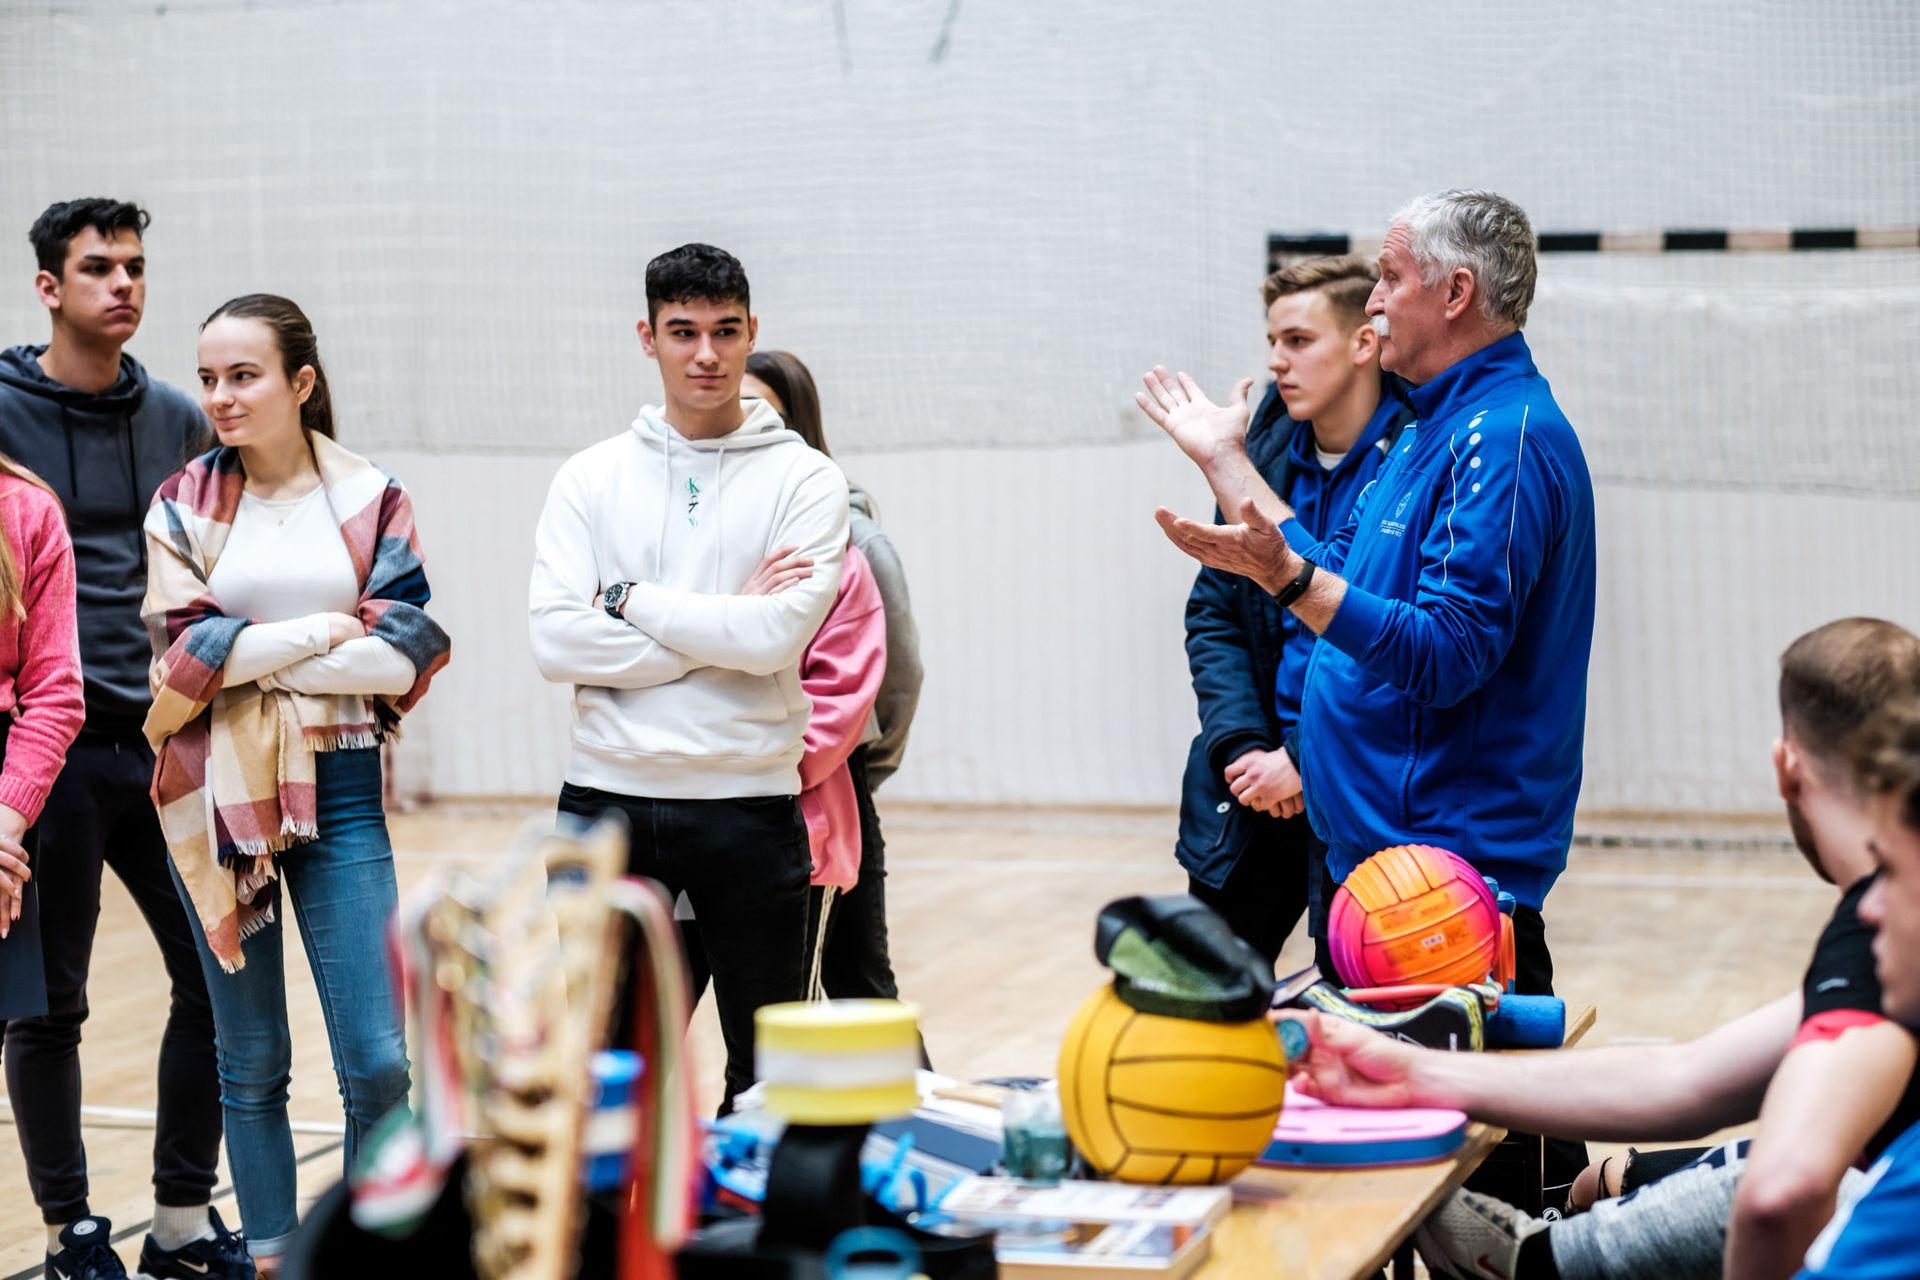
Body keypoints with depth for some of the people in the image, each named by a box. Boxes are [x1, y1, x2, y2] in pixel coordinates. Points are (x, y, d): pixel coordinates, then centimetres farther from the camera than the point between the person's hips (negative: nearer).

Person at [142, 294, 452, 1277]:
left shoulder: (372, 500, 2)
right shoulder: (183, 506, 4)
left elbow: (411, 649, -9)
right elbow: (187, 654, -8)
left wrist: (250, 657, -11)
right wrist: (323, 629, -12)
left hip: (339, 791, 0)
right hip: (216, 794, 1)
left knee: (377, 1061, -5)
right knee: (252, 1065, 8)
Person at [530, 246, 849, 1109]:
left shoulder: (804, 481, 0)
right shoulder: (591, 479, 5)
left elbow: (775, 637, -14)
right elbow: (556, 640, -8)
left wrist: (630, 600, -9)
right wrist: (719, 631, -12)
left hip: (749, 807, -1)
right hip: (609, 798, 1)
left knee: (766, 1069, 9)